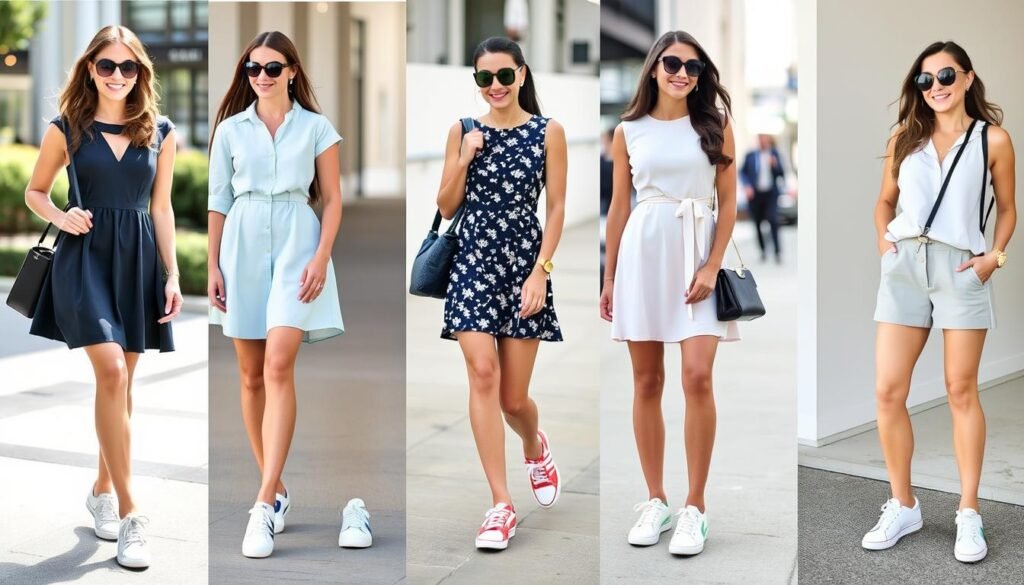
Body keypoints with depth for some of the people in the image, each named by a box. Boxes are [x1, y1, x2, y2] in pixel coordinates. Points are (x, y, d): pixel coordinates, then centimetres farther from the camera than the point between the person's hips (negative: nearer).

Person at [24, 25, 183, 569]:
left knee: (120, 382, 10)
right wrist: (61, 217, -9)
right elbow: (34, 191, 12)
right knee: (111, 372, -17)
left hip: (139, 260, 3)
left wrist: (173, 274, 6)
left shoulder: (160, 132, 6)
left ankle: (103, 488, 30)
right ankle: (129, 514, -14)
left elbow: (161, 207, 10)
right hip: (85, 257, -3)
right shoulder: (67, 129, 1)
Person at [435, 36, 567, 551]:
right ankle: (501, 505, -11)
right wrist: (463, 159, -9)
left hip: (525, 263, -1)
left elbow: (556, 208, -1)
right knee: (482, 373, -16)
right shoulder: (463, 131, 5)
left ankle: (535, 449, 41)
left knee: (514, 397, 3)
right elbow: (446, 208, 7)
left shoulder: (548, 132, 0)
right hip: (474, 261, 1)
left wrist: (541, 272, -10)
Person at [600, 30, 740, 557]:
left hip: (697, 253, -2)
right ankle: (655, 501, 15)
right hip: (642, 253, 2)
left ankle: (694, 508, -4)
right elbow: (618, 207, 11)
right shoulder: (628, 132, 7)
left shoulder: (716, 125, 4)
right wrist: (609, 278, 10)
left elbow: (728, 203, 2)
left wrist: (712, 267, -10)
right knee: (646, 382, 5)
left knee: (697, 378, -12)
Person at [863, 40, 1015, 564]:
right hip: (904, 267, 3)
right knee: (888, 392, -2)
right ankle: (903, 507, 11)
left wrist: (996, 255, -3)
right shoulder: (904, 136, 13)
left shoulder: (992, 139, 5)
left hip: (961, 269, -3)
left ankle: (969, 514, 11)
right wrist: (882, 237, 4)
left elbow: (1007, 209, 11)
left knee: (962, 392, 3)